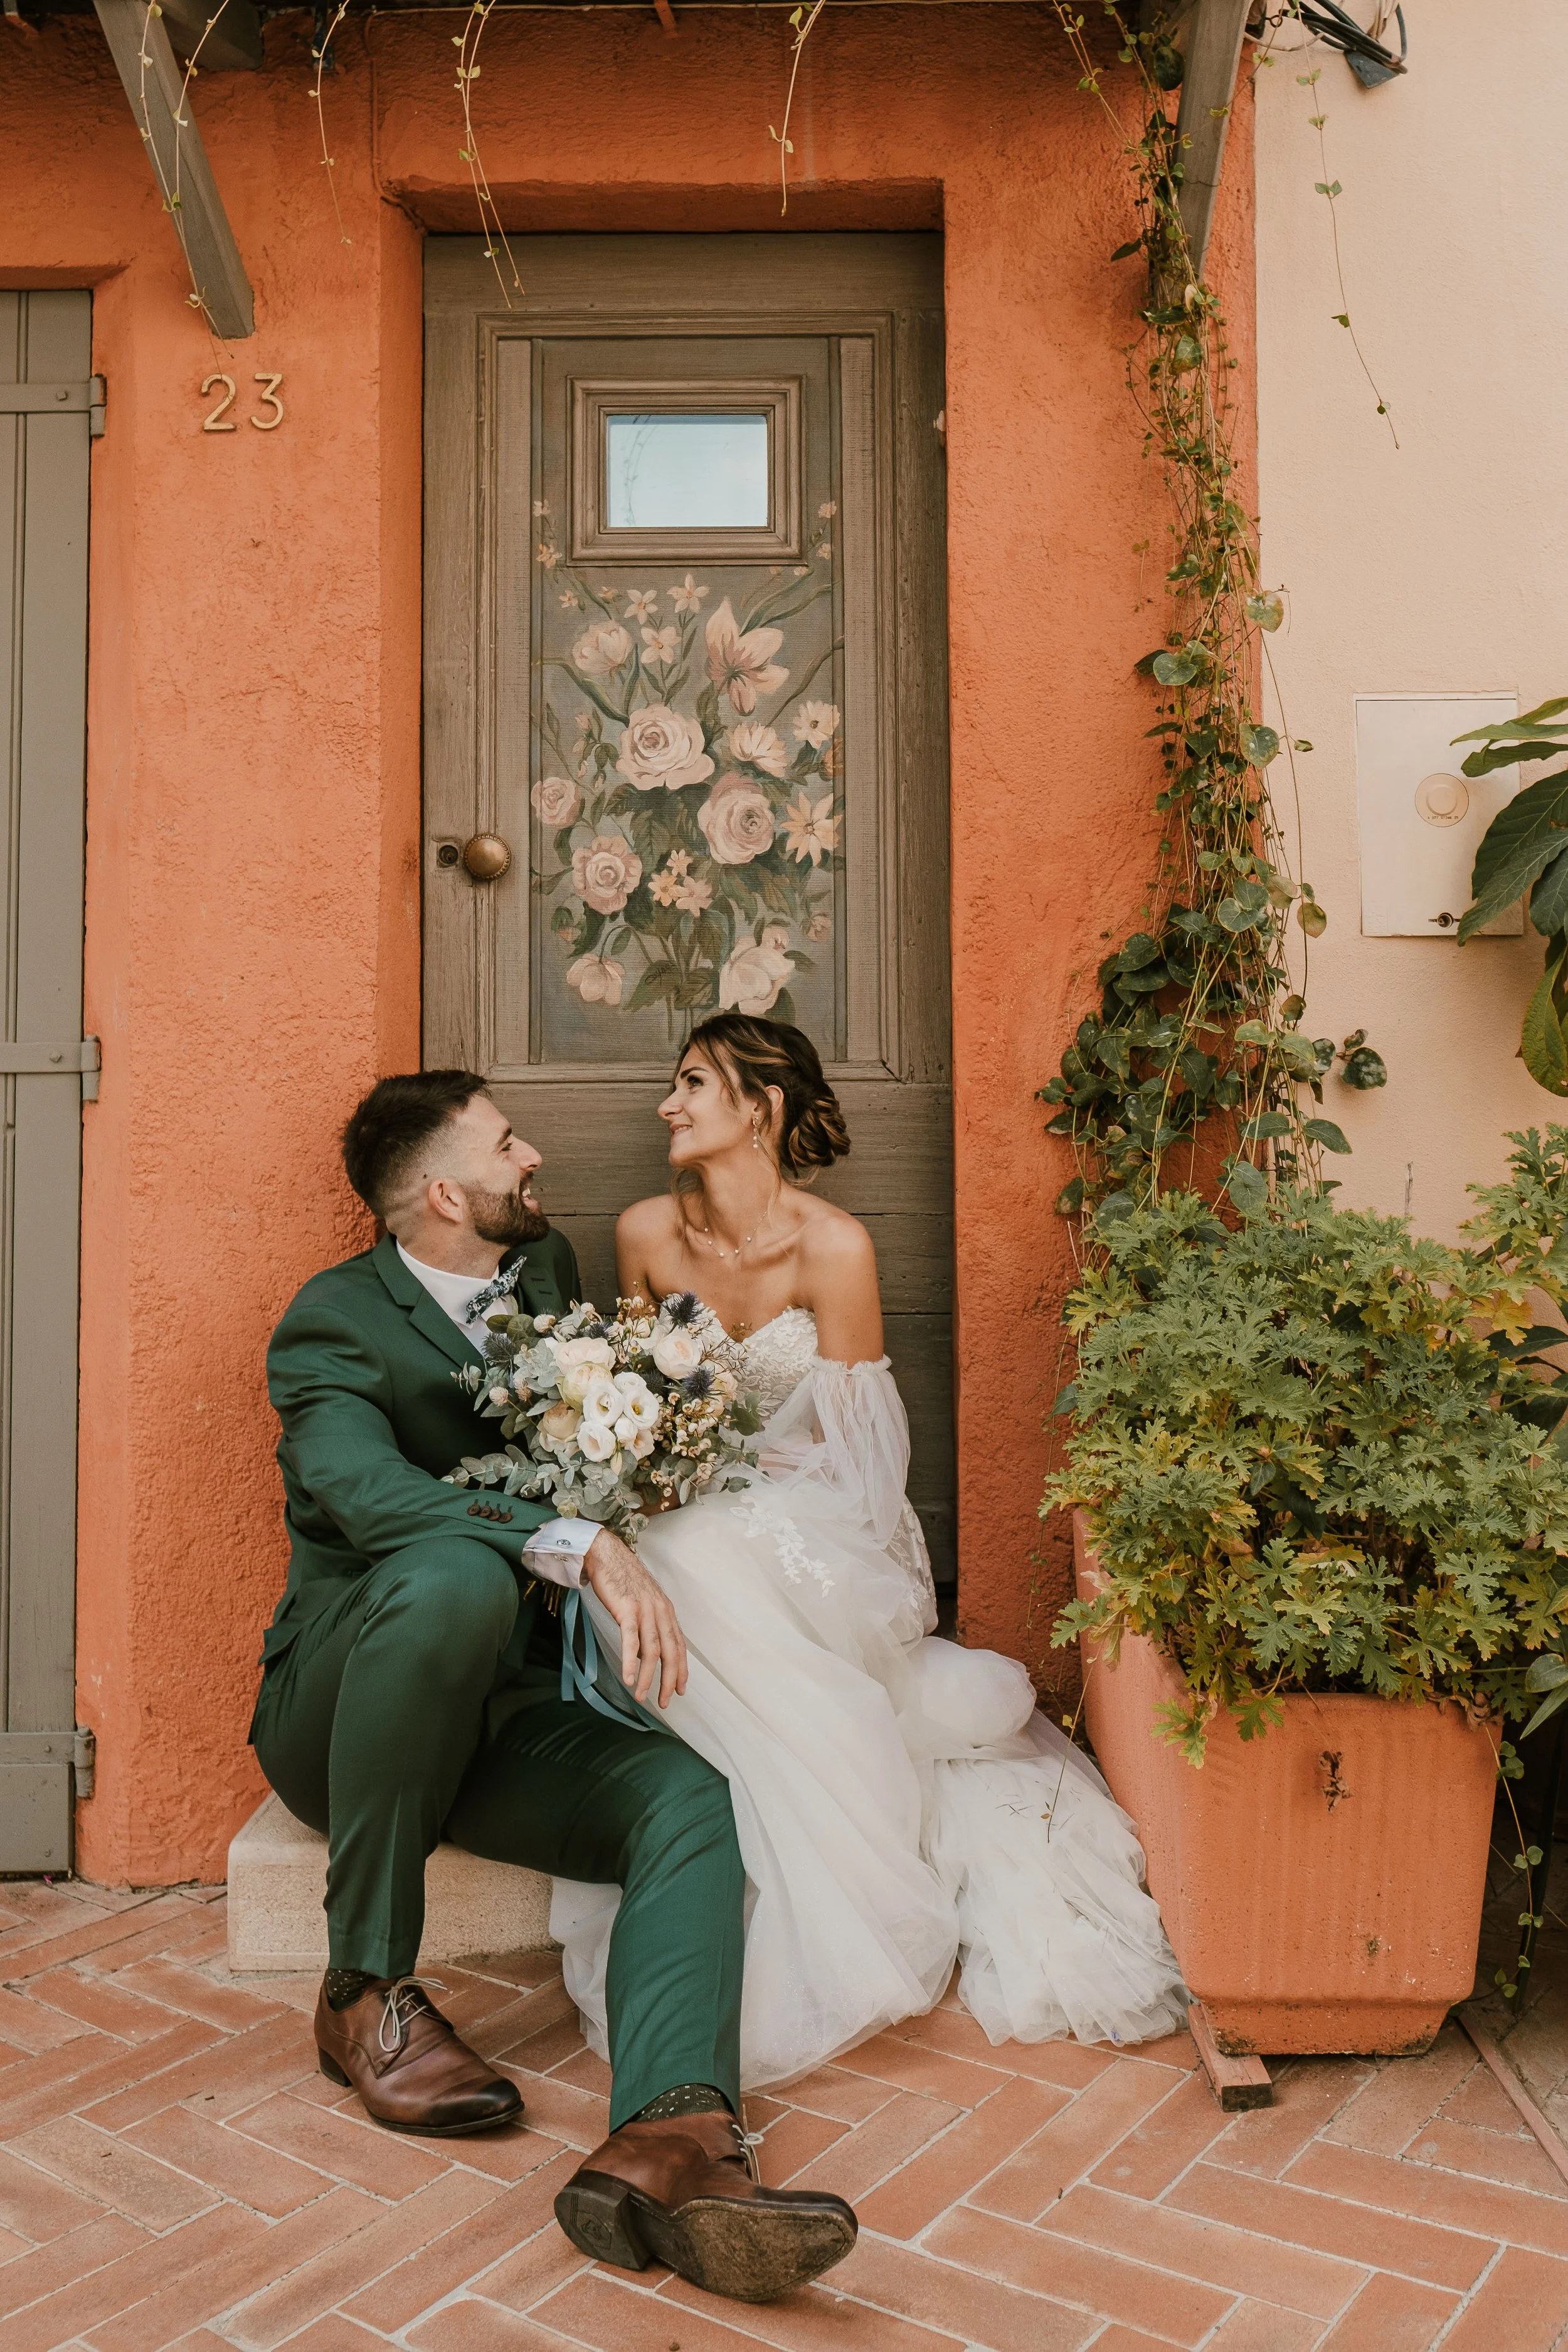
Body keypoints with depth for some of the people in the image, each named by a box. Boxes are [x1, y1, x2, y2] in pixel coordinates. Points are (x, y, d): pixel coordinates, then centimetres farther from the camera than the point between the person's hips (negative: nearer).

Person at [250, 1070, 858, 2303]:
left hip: (502, 1710, 6)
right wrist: (579, 1547, -41)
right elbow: (363, 1487, -30)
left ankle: (667, 2143, -46)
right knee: (456, 1575, -38)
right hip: (337, 1710, -5)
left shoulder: (550, 1270, 12)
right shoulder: (337, 1317, -10)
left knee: (688, 1797, -23)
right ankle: (367, 1991, -20)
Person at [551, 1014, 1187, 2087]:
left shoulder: (834, 1248, -12)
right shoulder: (646, 1233, 3)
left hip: (814, 1527, -3)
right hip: (690, 1525, 4)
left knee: (707, 1566, -36)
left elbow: (845, 1451, -10)